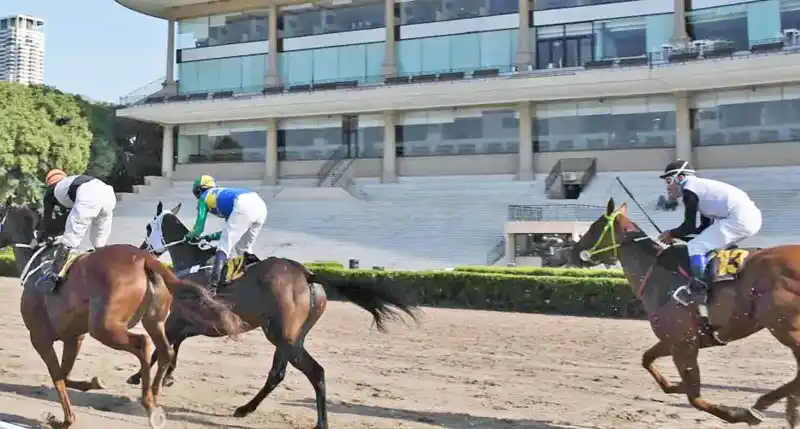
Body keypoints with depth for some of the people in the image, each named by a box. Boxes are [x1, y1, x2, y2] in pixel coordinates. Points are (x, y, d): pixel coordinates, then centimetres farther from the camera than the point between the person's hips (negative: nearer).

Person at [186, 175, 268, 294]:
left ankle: (213, 285, -18)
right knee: (244, 249, 23)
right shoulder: (224, 195, 42)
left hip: (243, 206, -7)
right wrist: (211, 237, 52)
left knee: (224, 248, -4)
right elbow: (232, 230, 44)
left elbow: (199, 227, 23)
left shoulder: (204, 197, 24)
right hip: (260, 204, 7)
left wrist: (189, 236, 44)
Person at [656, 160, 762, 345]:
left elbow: (689, 227, -6)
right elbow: (705, 227, 28)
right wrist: (676, 233, 22)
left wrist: (671, 234, 11)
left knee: (695, 247, -11)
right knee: (709, 245, 28)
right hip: (752, 215, 10)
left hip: (739, 218, -10)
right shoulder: (701, 187, 26)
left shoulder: (689, 189, -2)